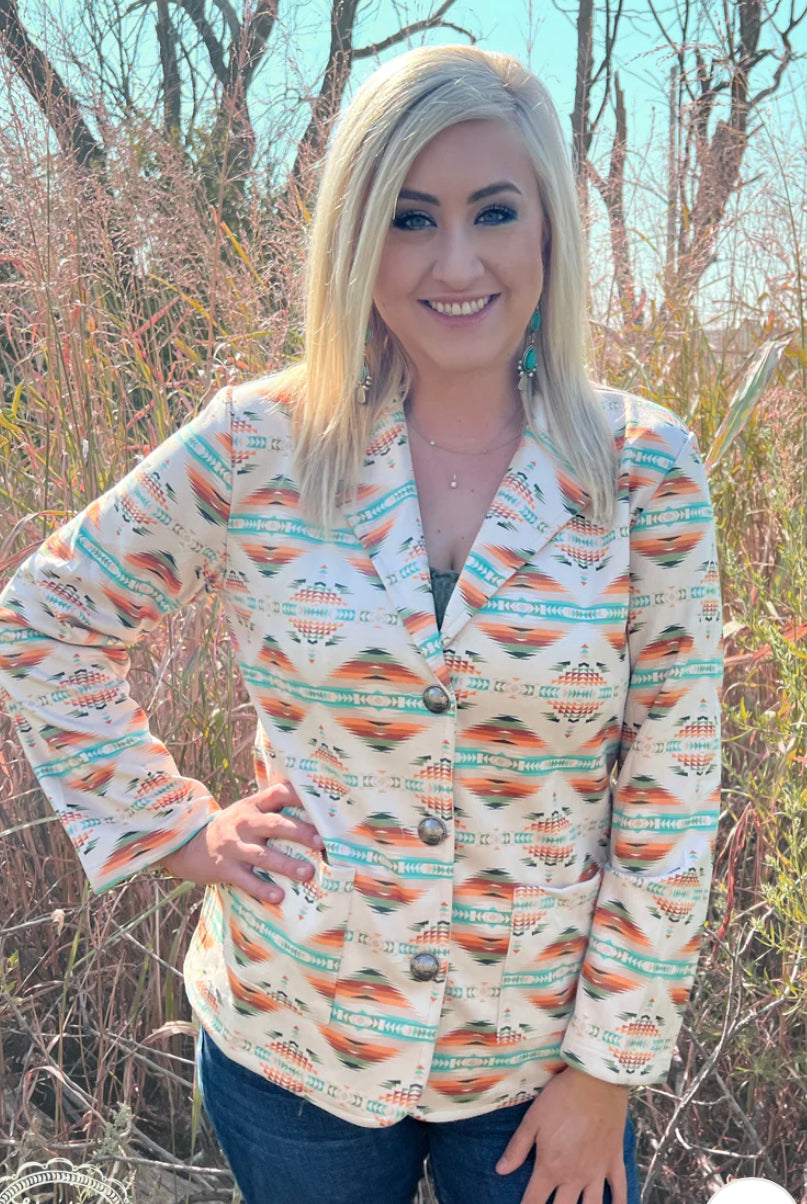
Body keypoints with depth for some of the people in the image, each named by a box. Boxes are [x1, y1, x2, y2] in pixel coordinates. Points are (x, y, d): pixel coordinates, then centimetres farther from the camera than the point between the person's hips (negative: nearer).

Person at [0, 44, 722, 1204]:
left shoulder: (647, 467, -11)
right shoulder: (258, 445, -11)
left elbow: (671, 790, -8)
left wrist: (609, 1067, -5)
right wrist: (176, 826, -5)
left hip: (539, 1056, 0)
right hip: (287, 1041, 1)